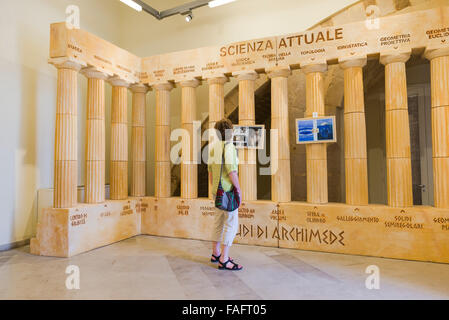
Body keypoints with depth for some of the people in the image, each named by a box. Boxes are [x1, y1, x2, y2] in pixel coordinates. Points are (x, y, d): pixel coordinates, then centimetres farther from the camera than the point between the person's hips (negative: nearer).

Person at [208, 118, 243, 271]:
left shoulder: (213, 147, 10)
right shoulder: (229, 147, -16)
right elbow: (231, 170, -20)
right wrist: (238, 189, -11)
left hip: (217, 190, 9)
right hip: (227, 191, -9)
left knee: (219, 222, 17)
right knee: (231, 224, -4)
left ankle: (216, 254, 28)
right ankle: (224, 260, 0)